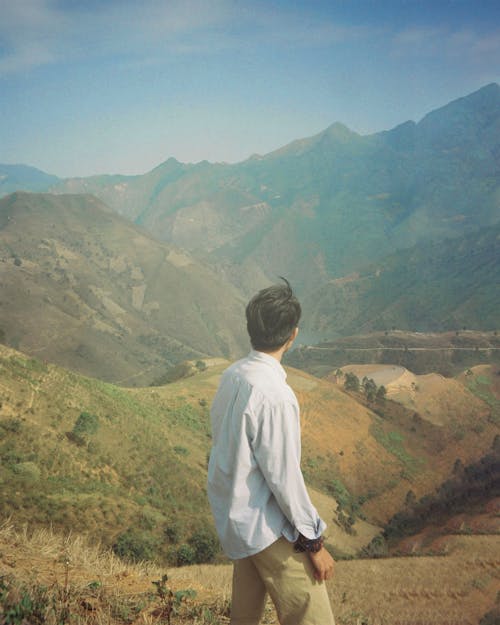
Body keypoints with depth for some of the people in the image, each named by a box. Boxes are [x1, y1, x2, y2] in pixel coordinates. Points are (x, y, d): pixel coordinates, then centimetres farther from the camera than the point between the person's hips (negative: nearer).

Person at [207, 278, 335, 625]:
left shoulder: (232, 375, -2)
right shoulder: (274, 395, -27)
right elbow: (283, 475, -23)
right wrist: (313, 542, -12)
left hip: (234, 516, 9)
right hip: (268, 529, -9)